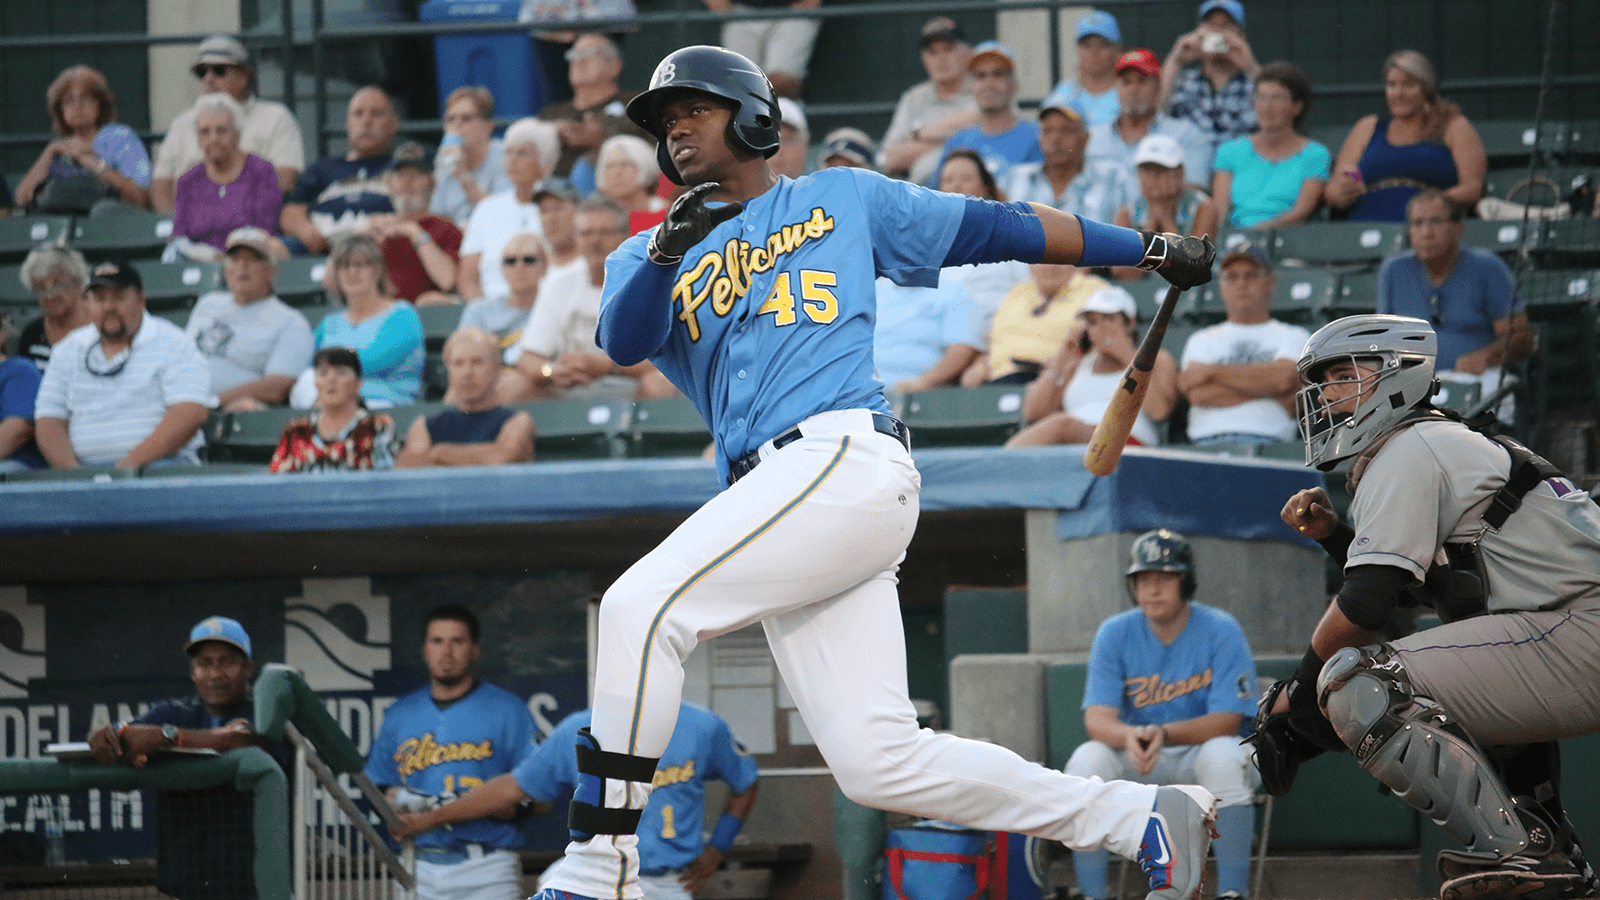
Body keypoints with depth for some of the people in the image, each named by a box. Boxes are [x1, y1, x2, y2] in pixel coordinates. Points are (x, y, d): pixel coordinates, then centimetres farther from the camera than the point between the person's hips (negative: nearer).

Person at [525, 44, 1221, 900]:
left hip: (847, 459, -5)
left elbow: (990, 227, 20)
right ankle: (1141, 818, 7)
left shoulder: (841, 199, 18)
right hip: (772, 497, 6)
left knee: (642, 606, -21)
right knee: (879, 762, -3)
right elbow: (623, 340, 4)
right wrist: (668, 250, -15)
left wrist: (1145, 246, 19)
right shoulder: (648, 257, 25)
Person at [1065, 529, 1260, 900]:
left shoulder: (1221, 631, -13)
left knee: (1224, 756, -36)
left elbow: (1227, 720, -19)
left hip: (1199, 750, -2)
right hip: (1136, 759, 2)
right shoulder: (1114, 634, -6)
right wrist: (1128, 736, -39)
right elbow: (1097, 718, -13)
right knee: (1087, 759, -27)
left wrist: (1165, 734, -38)